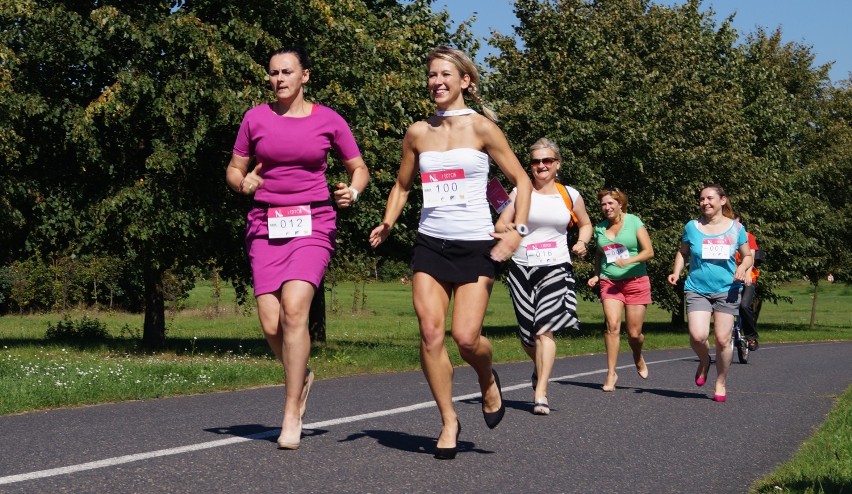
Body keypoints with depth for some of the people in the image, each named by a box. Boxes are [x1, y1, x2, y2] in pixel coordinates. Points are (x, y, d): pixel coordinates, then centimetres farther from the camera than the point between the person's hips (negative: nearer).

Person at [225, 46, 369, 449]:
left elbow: (358, 167, 13)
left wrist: (352, 192, -7)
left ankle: (292, 415, -13)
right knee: (271, 324, -6)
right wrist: (243, 183, -9)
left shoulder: (328, 120, 3)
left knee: (294, 307, -22)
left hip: (313, 223, -2)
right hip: (266, 225, 2)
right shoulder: (256, 118, 7)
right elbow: (234, 170, 14)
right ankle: (301, 377, 28)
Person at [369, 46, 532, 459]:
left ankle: (488, 380, 24)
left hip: (475, 245, -3)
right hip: (430, 244, 3)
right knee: (430, 333, -7)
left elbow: (521, 180, 1)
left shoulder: (481, 128, -3)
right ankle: (448, 421, 8)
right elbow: (402, 186, 19)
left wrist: (517, 231, -11)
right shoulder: (418, 133, 7)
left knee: (465, 336, -12)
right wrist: (387, 224, 2)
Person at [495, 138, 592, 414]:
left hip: (556, 268, -1)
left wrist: (582, 243, 2)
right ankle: (540, 367, 40)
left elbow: (585, 224, 22)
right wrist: (508, 229, -25)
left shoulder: (570, 195, 8)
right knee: (526, 334, 7)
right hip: (521, 268, 1)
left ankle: (540, 394, -18)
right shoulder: (520, 192, 4)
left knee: (544, 329, -18)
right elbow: (500, 224, -2)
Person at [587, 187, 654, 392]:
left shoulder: (634, 222, -3)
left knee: (634, 333, 1)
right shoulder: (600, 228, 8)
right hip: (609, 282, 2)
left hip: (635, 281, -2)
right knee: (612, 325, -17)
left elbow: (649, 251, -7)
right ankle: (611, 373, -11)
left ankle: (638, 358, 36)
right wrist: (596, 274, 9)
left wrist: (629, 260, -22)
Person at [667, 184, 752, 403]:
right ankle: (704, 361, 18)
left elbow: (748, 256, 11)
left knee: (723, 339, -2)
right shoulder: (692, 227, 3)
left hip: (726, 290, 0)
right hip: (697, 290, 0)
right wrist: (676, 272, 0)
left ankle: (720, 384, 18)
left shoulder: (735, 228, 2)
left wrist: (743, 268, -11)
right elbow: (682, 252, 16)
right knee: (697, 336, -18)